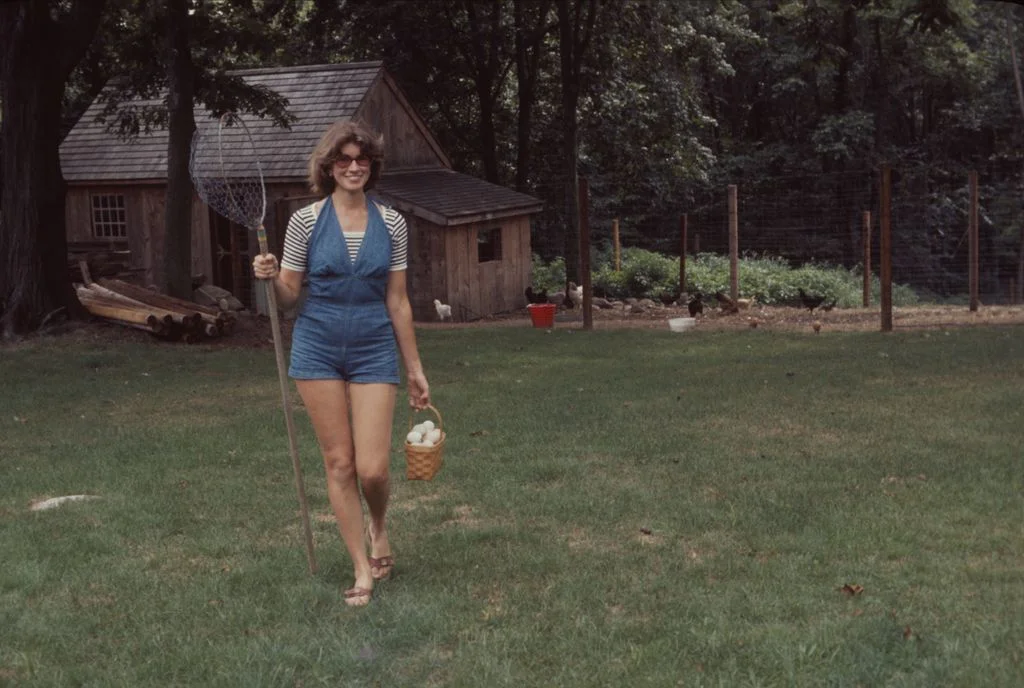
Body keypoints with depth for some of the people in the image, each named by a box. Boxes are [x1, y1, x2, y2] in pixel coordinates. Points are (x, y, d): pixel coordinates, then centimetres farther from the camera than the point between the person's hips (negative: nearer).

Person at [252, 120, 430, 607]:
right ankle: (362, 571, 15)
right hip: (319, 348, 0)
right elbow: (289, 297, 4)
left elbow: (398, 302, 7)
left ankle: (378, 527, 28)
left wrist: (414, 368, 8)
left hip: (374, 350, 0)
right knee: (339, 463, 2)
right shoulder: (306, 221, -2)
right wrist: (271, 277, -18)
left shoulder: (391, 223, 2)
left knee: (372, 469, -7)